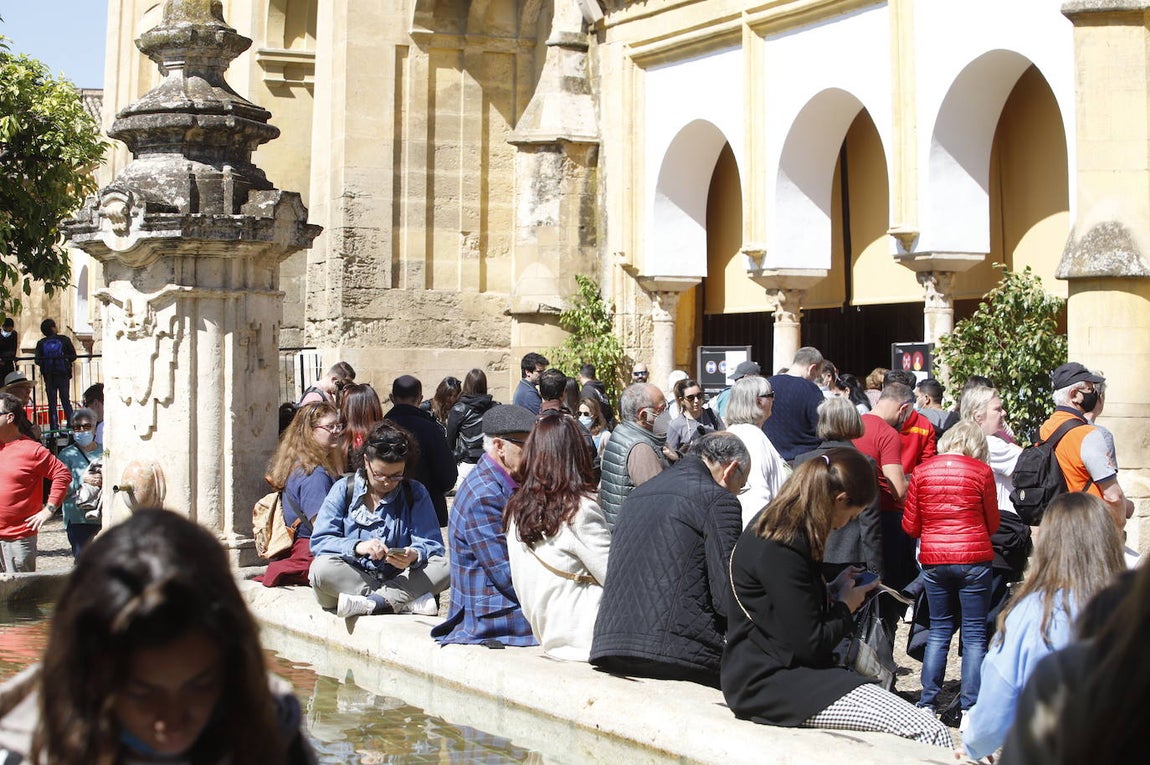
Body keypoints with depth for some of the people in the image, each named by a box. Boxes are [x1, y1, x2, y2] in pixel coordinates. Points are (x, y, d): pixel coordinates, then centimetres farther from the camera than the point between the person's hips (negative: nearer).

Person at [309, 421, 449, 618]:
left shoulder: (415, 493, 5)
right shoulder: (343, 489, 2)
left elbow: (431, 546, -4)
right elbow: (319, 541, -8)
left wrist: (413, 556, -28)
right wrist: (357, 547, -26)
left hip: (399, 578, 1)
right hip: (349, 579, -1)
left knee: (444, 568, -25)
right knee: (322, 568, -32)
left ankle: (371, 603, -32)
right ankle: (408, 600, -31)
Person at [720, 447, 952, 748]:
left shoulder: (768, 530, 12)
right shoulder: (781, 549, -20)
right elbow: (809, 644, -19)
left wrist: (829, 592, 13)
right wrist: (845, 607, -1)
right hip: (770, 684, -11)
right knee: (931, 734, -21)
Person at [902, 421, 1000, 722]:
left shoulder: (922, 471, 2)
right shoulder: (981, 471, -5)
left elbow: (910, 526, 6)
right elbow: (992, 524, 3)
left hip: (933, 560, 3)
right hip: (973, 560, -3)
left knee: (939, 631, 14)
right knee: (974, 635, 4)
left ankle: (928, 704, 12)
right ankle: (969, 709, 0)